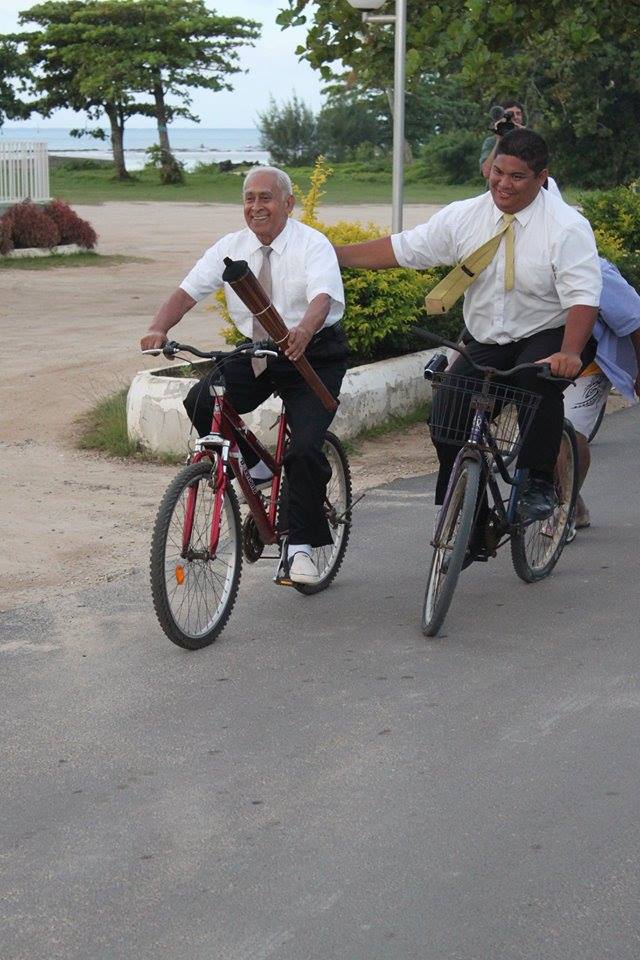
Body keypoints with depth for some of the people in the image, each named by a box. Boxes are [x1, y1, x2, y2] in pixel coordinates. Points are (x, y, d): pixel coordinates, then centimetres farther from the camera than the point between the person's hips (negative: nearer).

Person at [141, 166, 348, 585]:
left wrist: (303, 332, -53)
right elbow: (188, 290, -6)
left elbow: (323, 296, -30)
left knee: (304, 449, -18)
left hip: (313, 356, -5)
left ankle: (301, 545, -1)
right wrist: (158, 328, -26)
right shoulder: (231, 248, 2)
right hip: (255, 353, 5)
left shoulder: (313, 245, -12)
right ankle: (254, 467, 6)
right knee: (200, 402, -19)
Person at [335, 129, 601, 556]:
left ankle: (539, 483, -19)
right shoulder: (465, 217, 0)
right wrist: (332, 255, -3)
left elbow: (583, 296, -23)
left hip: (549, 338, -4)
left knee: (538, 377, -38)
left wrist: (569, 353, -40)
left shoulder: (567, 227, -13)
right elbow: (403, 248, 4)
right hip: (487, 346, 4)